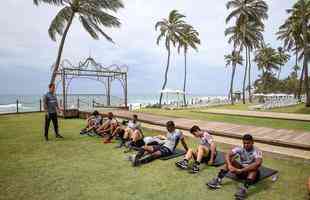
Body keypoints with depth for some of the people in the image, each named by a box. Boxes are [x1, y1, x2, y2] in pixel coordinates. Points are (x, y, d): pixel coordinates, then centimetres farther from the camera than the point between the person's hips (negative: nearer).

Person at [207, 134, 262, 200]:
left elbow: (258, 163, -40)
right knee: (230, 160, -20)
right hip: (241, 171, 4)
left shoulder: (257, 151, -19)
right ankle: (218, 180, -28)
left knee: (254, 168, -36)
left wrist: (240, 170, -46)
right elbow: (227, 156, -20)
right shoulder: (239, 149, -9)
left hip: (252, 172, -3)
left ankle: (244, 188, -53)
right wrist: (229, 165, -41)